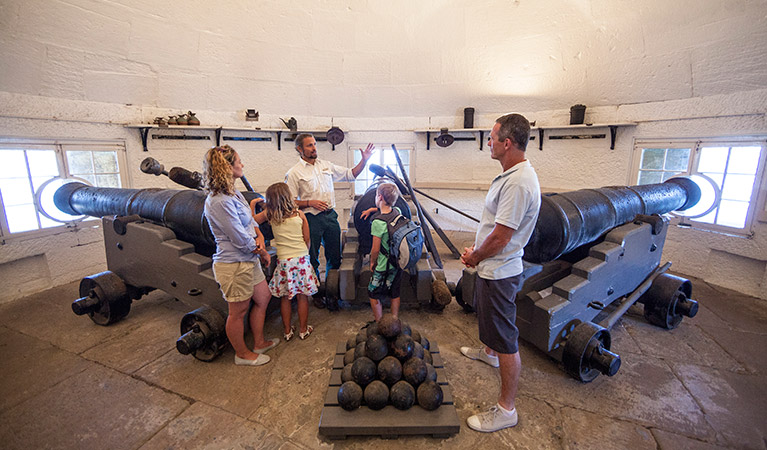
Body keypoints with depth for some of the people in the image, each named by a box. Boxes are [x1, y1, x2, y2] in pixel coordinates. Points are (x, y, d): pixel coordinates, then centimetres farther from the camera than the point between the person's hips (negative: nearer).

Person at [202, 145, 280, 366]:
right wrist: (263, 253, -8)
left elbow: (251, 222, 13)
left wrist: (259, 236, -7)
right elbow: (242, 241, -23)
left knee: (263, 298, 21)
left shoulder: (233, 193, 7)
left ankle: (259, 342, 40)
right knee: (239, 311, 9)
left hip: (248, 260, 10)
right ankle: (242, 354, 32)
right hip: (234, 265, -10)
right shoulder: (220, 202, -25)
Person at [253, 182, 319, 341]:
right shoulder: (299, 214, -2)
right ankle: (303, 329, 23)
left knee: (285, 297, 14)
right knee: (302, 296, 11)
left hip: (283, 260, 1)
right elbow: (307, 239, 1)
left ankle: (287, 331, 25)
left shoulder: (269, 214, -3)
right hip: (301, 258, 0)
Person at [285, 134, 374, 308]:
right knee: (312, 259, 7)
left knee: (335, 257, 10)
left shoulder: (326, 165, 10)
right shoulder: (294, 173, -4)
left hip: (330, 216, 5)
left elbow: (350, 174, 13)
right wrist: (310, 203, -19)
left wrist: (364, 160, 1)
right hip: (312, 219, -4)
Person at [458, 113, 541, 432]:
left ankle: (506, 410, 18)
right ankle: (488, 352, 60)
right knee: (488, 318, 33)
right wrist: (475, 249, 9)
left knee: (507, 340, 2)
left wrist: (474, 257, -10)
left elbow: (500, 238, -26)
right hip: (491, 267, 11)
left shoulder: (519, 182, -27)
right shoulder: (511, 175, 7)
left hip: (499, 272, -11)